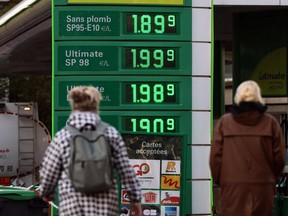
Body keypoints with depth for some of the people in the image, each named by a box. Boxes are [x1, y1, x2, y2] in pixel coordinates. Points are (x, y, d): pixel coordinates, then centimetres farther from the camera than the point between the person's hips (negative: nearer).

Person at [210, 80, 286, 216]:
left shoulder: (224, 122, 3)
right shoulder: (270, 123, 3)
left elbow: (215, 156, 1)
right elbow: (279, 157, 3)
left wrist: (219, 181, 14)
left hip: (232, 186, -1)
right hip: (263, 187, 1)